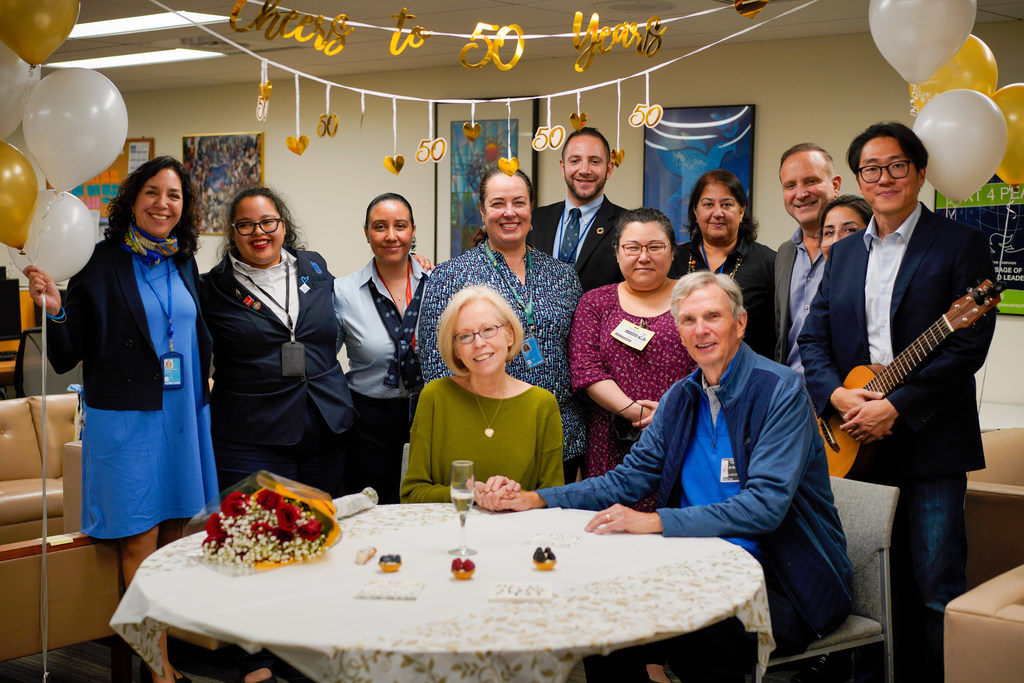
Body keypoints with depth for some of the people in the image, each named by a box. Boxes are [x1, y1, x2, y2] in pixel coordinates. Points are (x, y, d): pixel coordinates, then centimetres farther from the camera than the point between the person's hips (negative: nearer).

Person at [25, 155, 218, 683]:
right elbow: (66, 357, -9)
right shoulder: (102, 264, -8)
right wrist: (55, 310, -25)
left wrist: (203, 383, 11)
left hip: (182, 416, 6)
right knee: (140, 543, -2)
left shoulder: (184, 264, 9)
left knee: (172, 532, 11)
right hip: (126, 420, -6)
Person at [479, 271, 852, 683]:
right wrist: (535, 499, 0)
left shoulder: (780, 390, -11)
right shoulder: (681, 398, 11)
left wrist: (655, 522, -29)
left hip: (786, 584, -5)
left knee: (701, 637, -34)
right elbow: (628, 480, 13)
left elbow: (766, 505, -22)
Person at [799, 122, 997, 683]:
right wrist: (837, 395, -8)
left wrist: (895, 406, -17)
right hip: (857, 444, 5)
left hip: (930, 443, -5)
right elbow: (813, 338, 11)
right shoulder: (843, 254, 15)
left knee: (936, 588, -2)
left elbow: (969, 345, -11)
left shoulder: (960, 244, -2)